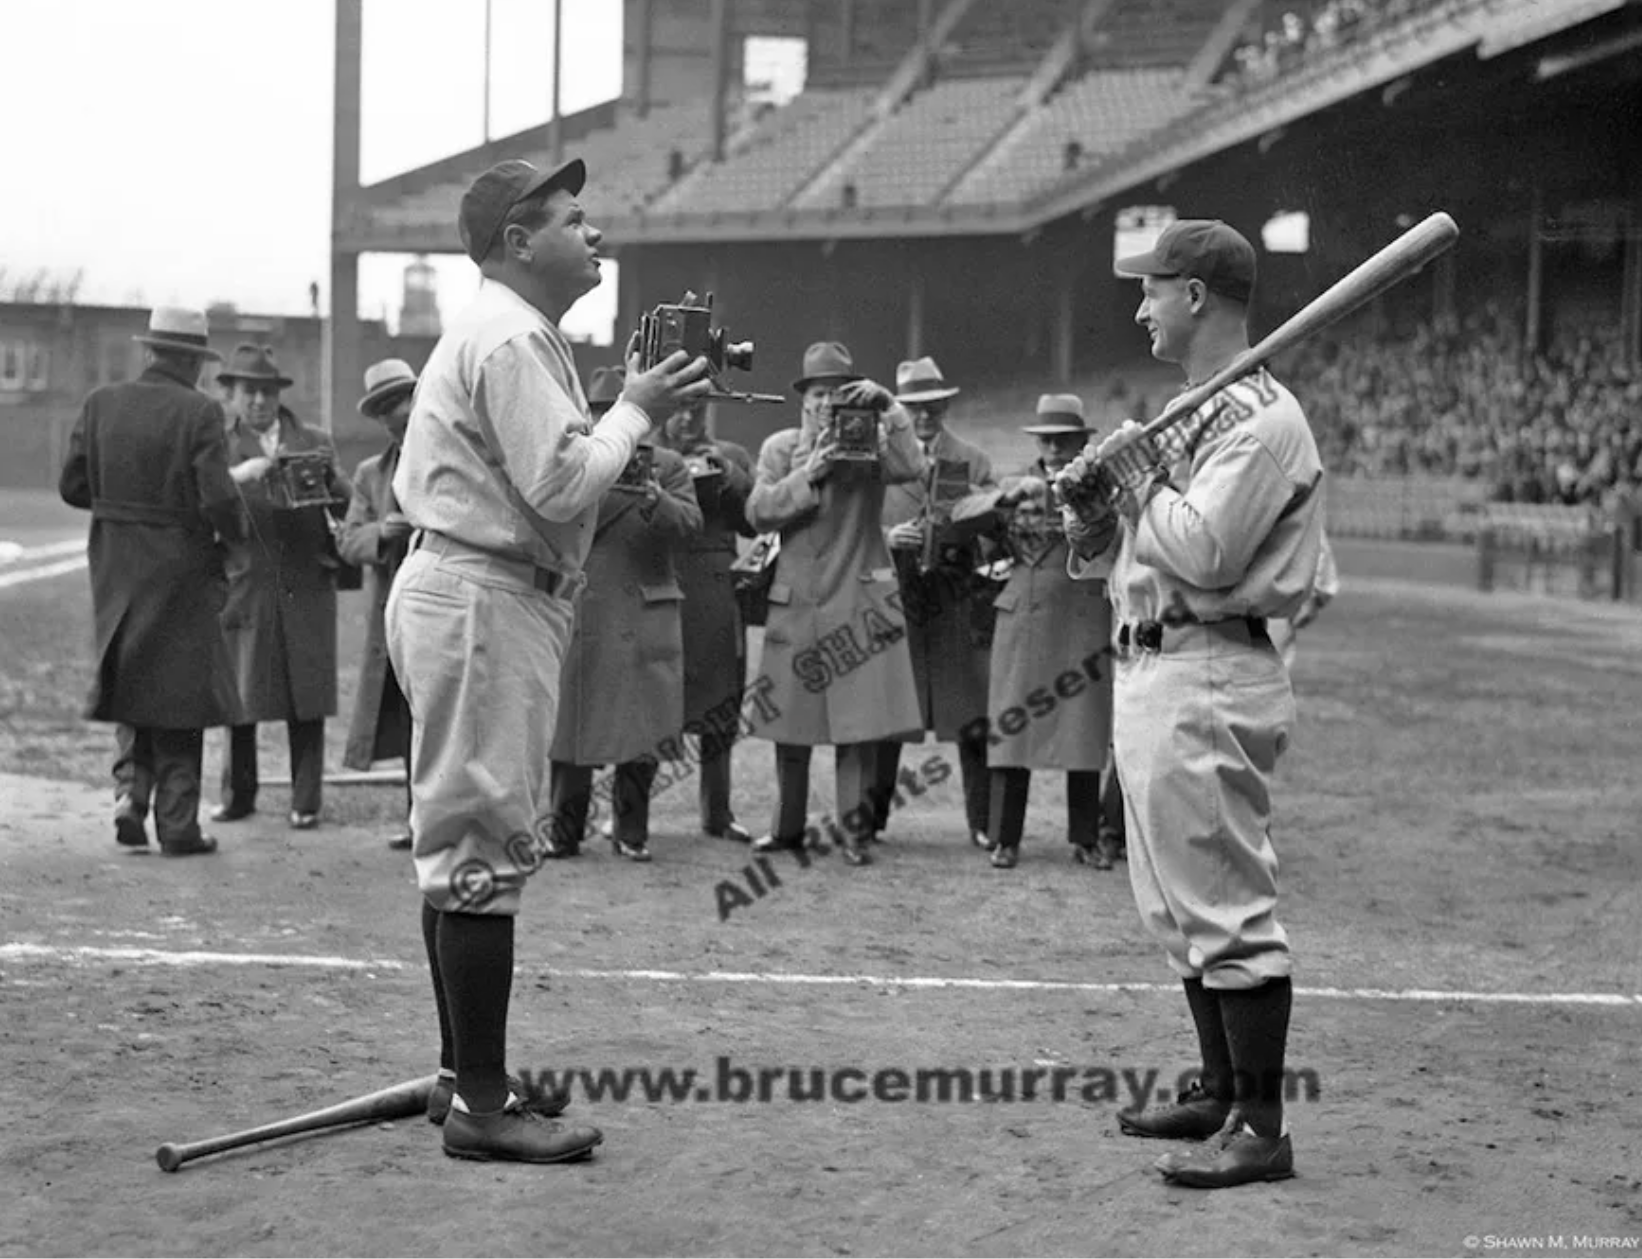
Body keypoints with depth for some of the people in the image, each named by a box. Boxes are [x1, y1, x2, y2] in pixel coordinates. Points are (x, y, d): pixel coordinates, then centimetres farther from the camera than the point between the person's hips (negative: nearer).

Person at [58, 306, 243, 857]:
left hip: (115, 568, 4)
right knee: (177, 689, 7)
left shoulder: (101, 404, -1)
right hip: (179, 570, -4)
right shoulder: (199, 413, -14)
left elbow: (72, 486, 1)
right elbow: (217, 499, -19)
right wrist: (234, 532, 1)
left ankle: (130, 789, 3)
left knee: (131, 685, 21)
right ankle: (177, 824, 9)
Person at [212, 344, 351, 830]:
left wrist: (330, 475, -12)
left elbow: (347, 509, 7)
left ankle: (305, 802, 4)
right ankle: (237, 795, 14)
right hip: (245, 584, -1)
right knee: (239, 695, 0)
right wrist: (240, 474, -22)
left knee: (307, 698, -1)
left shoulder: (313, 442, 12)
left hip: (307, 586, 1)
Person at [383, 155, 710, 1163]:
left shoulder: (518, 335, 20)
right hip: (484, 599, -12)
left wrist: (645, 405, 6)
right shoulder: (510, 340, -14)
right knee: (486, 842, -9)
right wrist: (637, 409, -9)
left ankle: (467, 1074, 25)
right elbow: (562, 485, -22)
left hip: (481, 596, 12)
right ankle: (480, 1104, -6)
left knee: (466, 842, 15)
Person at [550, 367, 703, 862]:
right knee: (570, 731, 1)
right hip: (577, 615, 0)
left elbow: (691, 520, -6)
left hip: (643, 619, 0)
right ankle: (564, 832, 11)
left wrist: (653, 496, -25)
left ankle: (631, 830, 12)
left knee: (642, 736, -1)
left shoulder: (667, 466, 9)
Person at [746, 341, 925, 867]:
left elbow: (910, 468, -15)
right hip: (796, 602, 2)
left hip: (860, 603, -2)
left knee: (861, 722, -5)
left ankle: (855, 831, 2)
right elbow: (758, 512, -2)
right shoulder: (780, 446, 9)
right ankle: (787, 827, 19)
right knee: (789, 722, 7)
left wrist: (888, 408, -19)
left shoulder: (872, 442, 6)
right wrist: (809, 474, -12)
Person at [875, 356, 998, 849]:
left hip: (958, 600, 0)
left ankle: (984, 824, 3)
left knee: (974, 716, -3)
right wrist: (887, 537, -11)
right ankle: (869, 820, 11)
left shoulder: (973, 461, 11)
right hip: (894, 596, 0)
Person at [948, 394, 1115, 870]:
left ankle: (1085, 839, 12)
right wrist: (1008, 497, -19)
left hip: (1085, 623, 0)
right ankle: (1005, 839, 7)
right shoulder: (1016, 487, 9)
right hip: (1023, 623, 0)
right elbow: (960, 518, -4)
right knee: (1012, 728, 0)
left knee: (1086, 736, 1)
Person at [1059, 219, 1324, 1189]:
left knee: (1229, 906, -9)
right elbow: (1096, 554, 21)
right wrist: (1088, 500, 1)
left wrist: (1139, 478, -9)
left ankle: (1261, 1128, -6)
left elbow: (1204, 554, -23)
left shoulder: (1262, 419, -12)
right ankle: (1222, 1092, 25)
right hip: (1148, 674, 10)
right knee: (1182, 906, 16)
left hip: (1207, 682, -10)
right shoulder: (1188, 417, 19)